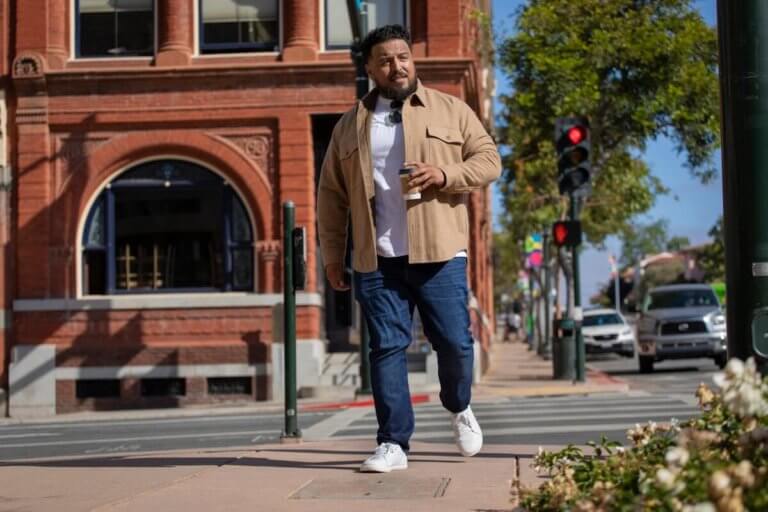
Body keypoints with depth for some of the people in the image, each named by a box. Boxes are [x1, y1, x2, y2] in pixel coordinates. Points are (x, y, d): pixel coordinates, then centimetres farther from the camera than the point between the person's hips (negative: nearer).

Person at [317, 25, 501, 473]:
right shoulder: (350, 126, 12)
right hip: (377, 260, 1)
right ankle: (393, 444, 5)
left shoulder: (452, 110, 9)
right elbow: (331, 195, 14)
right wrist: (332, 255, 10)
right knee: (387, 348, -1)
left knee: (455, 342, -1)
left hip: (439, 253, -1)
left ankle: (459, 408, 30)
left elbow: (489, 160, 4)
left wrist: (445, 175, -14)